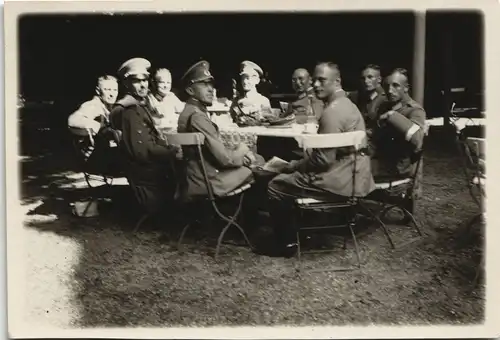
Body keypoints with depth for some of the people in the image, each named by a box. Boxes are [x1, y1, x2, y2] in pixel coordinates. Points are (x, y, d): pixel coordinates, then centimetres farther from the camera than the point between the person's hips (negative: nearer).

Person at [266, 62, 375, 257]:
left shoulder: (332, 112, -22)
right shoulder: (345, 104, 11)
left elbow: (323, 159, -23)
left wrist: (294, 166, -8)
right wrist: (299, 163, 10)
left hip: (339, 181, -10)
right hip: (352, 176, 10)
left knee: (276, 186, 0)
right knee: (289, 176, 27)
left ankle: (287, 243, 11)